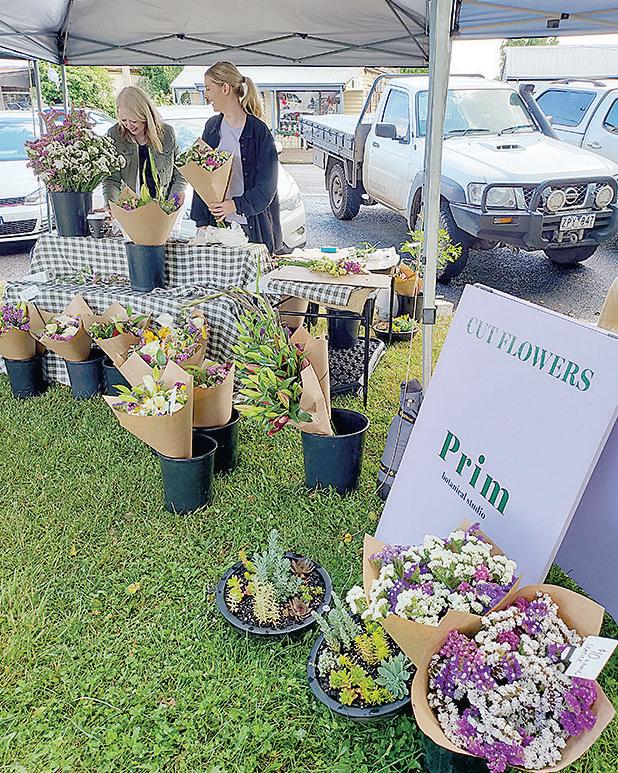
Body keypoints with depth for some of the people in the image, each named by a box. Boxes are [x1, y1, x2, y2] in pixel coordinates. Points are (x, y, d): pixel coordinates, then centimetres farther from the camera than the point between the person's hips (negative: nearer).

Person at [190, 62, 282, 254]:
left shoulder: (258, 131, -7)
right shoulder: (212, 127, 11)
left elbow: (266, 187, -10)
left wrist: (235, 205, -23)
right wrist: (202, 222, 3)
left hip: (252, 227, -4)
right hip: (217, 223, 4)